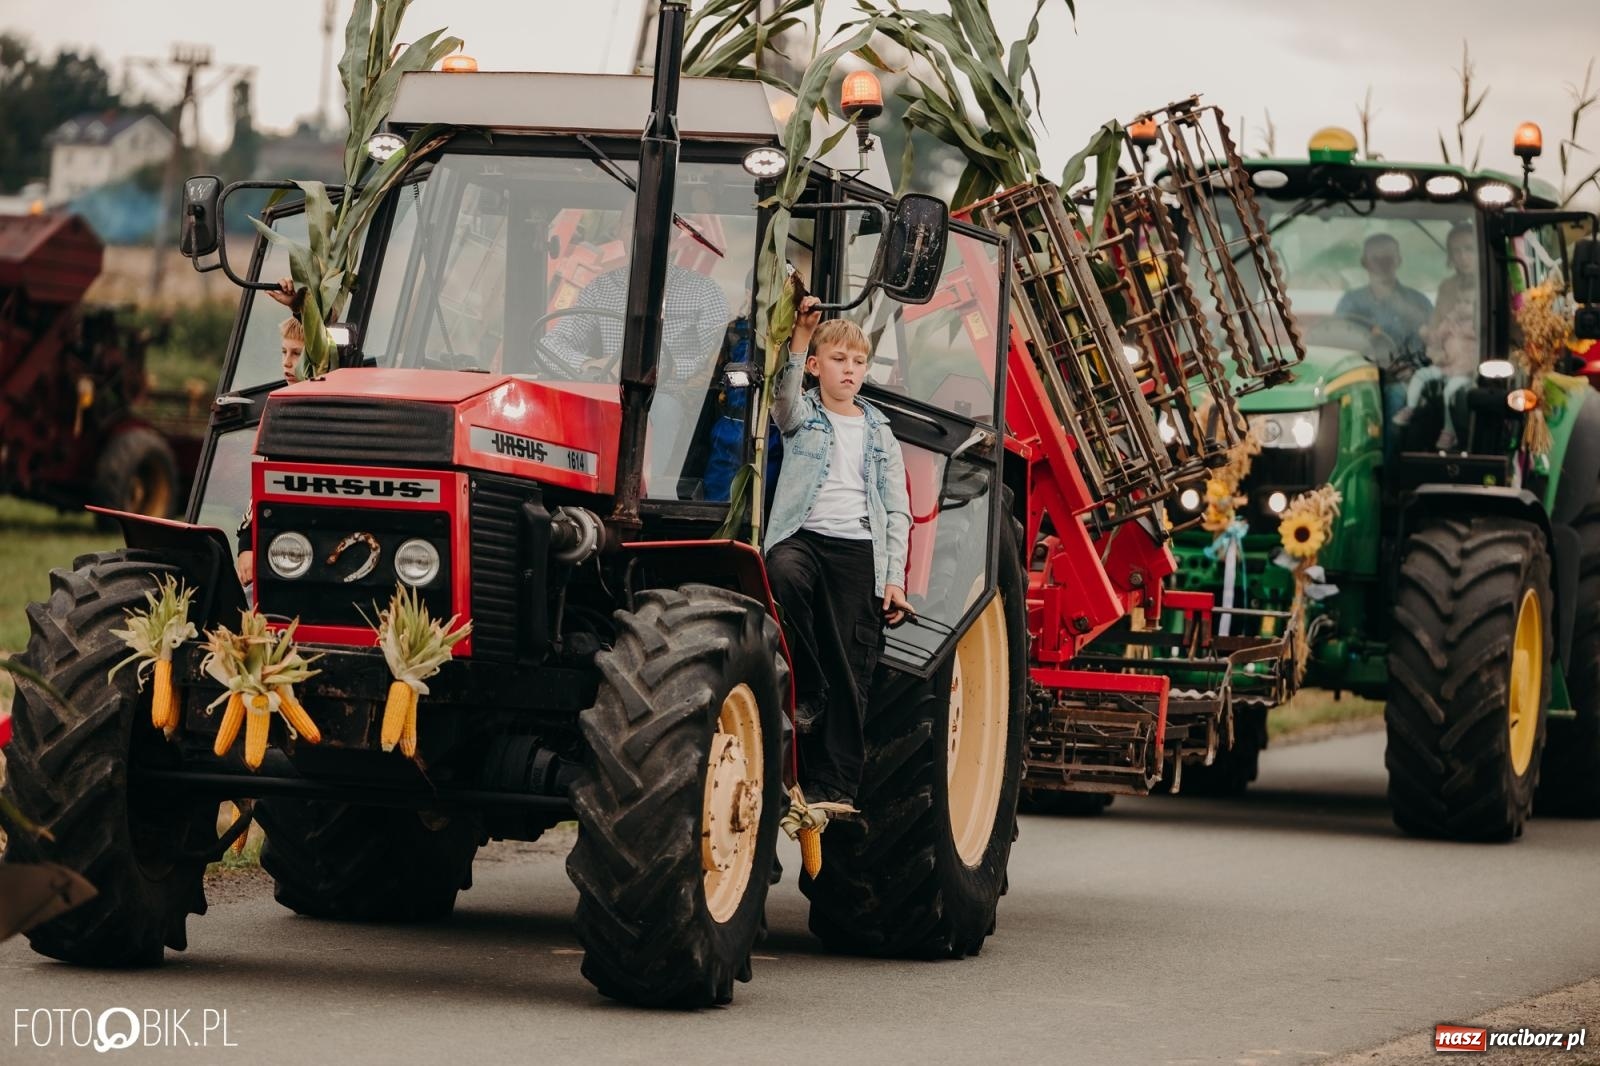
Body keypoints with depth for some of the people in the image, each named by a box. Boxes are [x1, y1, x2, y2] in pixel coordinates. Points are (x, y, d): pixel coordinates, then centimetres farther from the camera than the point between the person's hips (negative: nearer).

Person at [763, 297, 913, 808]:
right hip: (802, 538, -3)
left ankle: (833, 784, 0)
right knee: (784, 573, -39)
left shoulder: (879, 433, 17)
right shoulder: (801, 417, 11)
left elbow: (898, 512, 14)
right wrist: (800, 338, -28)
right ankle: (803, 688, -22)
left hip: (858, 553, 3)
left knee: (851, 671, -2)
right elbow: (785, 396, -15)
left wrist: (894, 578, 4)